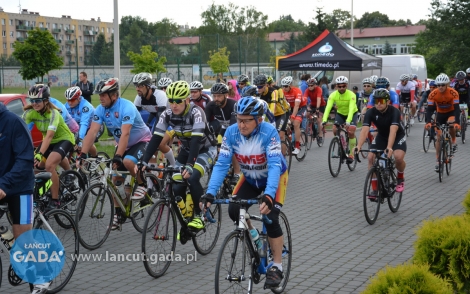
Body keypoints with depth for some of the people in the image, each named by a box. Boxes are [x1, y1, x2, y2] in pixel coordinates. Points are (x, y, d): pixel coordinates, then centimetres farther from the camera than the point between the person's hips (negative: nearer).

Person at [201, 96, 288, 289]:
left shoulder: (269, 132, -34)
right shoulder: (231, 132, -24)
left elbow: (274, 166, -40)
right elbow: (221, 164, -25)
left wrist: (268, 195, -55)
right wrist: (210, 193, -37)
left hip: (274, 177, -4)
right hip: (250, 178, 4)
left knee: (270, 218, -18)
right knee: (233, 211, -14)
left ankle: (277, 267, -1)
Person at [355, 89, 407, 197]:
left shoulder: (394, 111, -32)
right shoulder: (370, 112, -24)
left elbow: (393, 131, -45)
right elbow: (365, 130, -35)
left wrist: (389, 147, -61)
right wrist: (358, 146, -51)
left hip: (398, 136, -3)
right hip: (381, 136, 3)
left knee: (398, 157, -29)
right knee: (371, 157, -18)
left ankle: (400, 178, 4)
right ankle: (375, 188, -6)